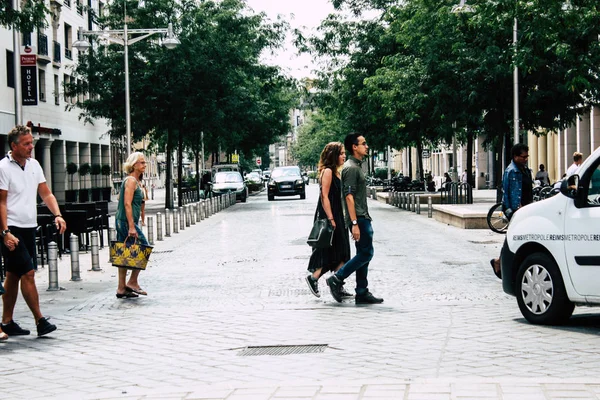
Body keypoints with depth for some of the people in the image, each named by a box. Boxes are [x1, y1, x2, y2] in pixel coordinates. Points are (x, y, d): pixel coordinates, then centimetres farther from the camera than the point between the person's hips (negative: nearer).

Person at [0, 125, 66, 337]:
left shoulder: (34, 165, 11)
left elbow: (46, 194, 13)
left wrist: (57, 215, -3)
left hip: (29, 227, 7)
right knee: (28, 273, -11)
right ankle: (40, 321, -7)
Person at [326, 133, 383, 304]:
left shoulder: (357, 166, 17)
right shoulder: (351, 168, -14)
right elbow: (349, 196, -20)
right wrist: (355, 223, -24)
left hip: (362, 217, 10)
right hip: (358, 218, -10)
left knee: (364, 254, 9)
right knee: (366, 253, -10)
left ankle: (362, 293, 11)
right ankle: (337, 279, -3)